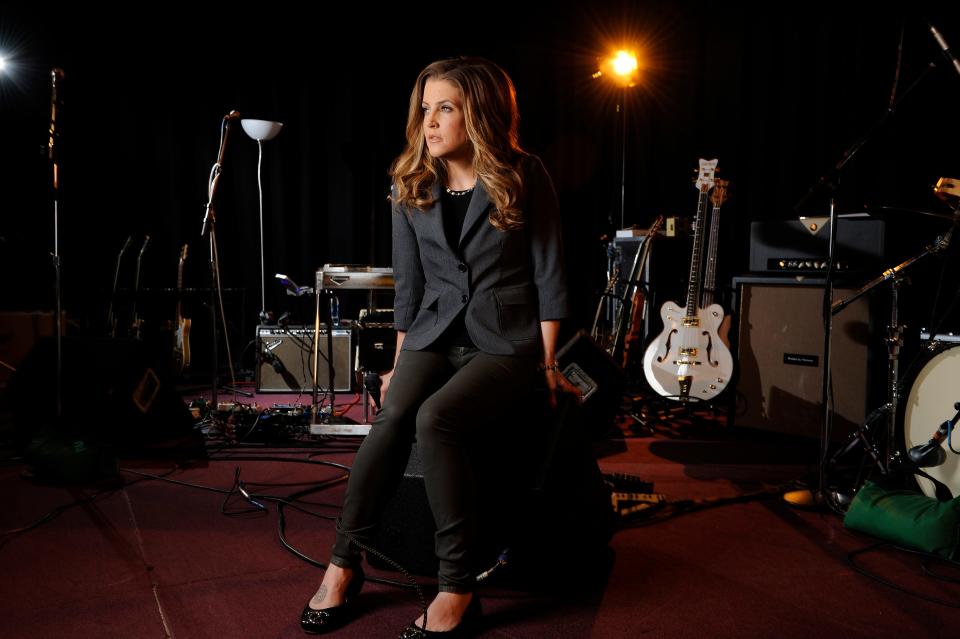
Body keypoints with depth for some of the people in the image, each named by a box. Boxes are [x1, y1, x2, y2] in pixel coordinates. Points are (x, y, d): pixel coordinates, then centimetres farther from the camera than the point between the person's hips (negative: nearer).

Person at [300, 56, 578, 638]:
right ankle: (345, 563, -10)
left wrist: (548, 360, -6)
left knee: (435, 418, -30)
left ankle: (458, 588, -20)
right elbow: (408, 283, 12)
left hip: (506, 343, -4)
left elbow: (548, 273, -2)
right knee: (391, 419, -25)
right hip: (434, 336, 4)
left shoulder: (524, 177, -4)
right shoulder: (411, 187, 7)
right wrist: (400, 363, 11)